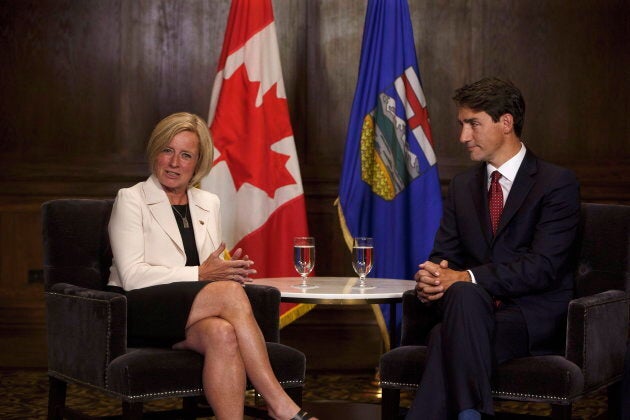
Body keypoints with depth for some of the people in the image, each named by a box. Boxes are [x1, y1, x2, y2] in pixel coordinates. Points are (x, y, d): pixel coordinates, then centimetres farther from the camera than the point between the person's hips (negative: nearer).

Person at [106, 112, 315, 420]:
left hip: (191, 317, 5)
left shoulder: (209, 204, 19)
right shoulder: (131, 200, 2)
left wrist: (228, 270, -5)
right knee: (228, 292, -32)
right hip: (139, 313, -5)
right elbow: (132, 276, -10)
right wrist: (200, 274, -17)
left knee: (222, 333, -35)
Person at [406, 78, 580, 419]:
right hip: (474, 312, 4)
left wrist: (467, 278, -23)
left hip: (537, 320, -4)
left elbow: (543, 266, -14)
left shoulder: (557, 184, -3)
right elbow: (443, 255, 13)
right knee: (463, 294, -35)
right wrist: (430, 279, -13)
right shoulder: (463, 186, 18)